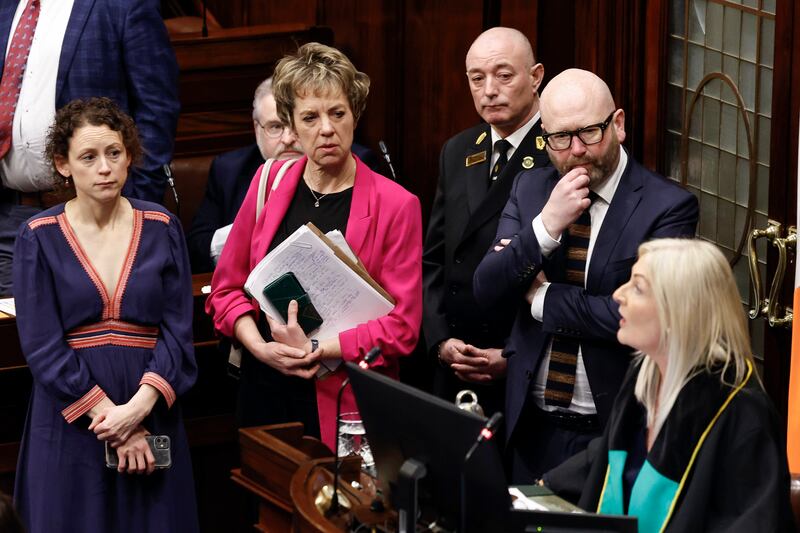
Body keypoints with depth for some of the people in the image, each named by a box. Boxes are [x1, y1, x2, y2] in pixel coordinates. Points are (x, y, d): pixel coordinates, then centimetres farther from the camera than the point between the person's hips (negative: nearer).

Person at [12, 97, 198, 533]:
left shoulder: (161, 228, 4)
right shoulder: (39, 238, -2)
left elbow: (178, 330, -1)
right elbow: (42, 346, -7)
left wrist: (140, 406, -16)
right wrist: (108, 416, -14)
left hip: (150, 414, 2)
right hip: (70, 424, -2)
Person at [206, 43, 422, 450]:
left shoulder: (395, 205, -5)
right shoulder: (270, 184, 6)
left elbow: (402, 325, -8)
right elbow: (227, 287, 11)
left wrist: (316, 350, -14)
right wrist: (262, 348, -6)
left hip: (347, 404, -3)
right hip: (266, 396, 3)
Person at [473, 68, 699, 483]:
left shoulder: (668, 206, -11)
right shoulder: (528, 189, 6)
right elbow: (486, 292, -2)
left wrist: (542, 297, -10)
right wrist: (546, 226, -17)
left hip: (617, 432, -4)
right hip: (534, 429, 5)